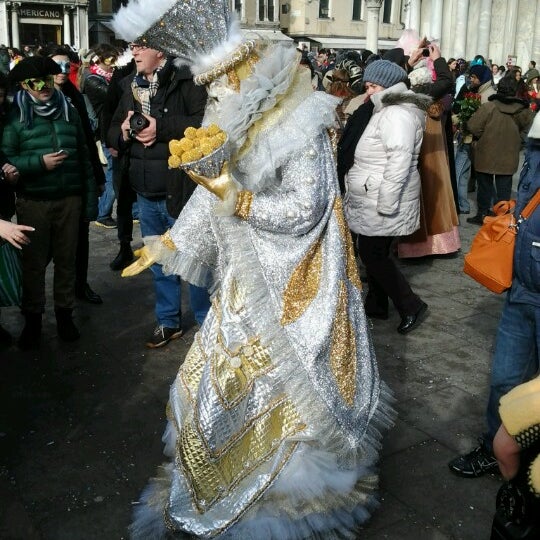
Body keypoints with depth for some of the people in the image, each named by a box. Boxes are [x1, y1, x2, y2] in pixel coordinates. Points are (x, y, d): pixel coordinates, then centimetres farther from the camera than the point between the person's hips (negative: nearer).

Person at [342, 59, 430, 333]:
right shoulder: (388, 110, 17)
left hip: (382, 201, -10)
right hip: (373, 199, 10)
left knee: (374, 255, -4)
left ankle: (412, 307, 6)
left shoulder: (397, 114, -17)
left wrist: (385, 203, -27)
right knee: (374, 253, 16)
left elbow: (400, 160, -26)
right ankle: (376, 304, 29)